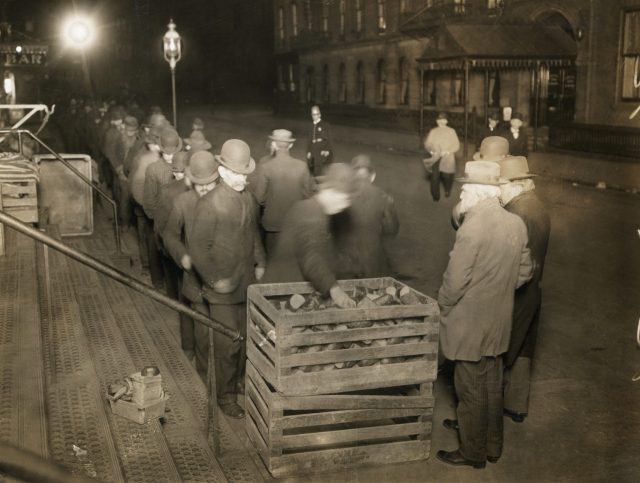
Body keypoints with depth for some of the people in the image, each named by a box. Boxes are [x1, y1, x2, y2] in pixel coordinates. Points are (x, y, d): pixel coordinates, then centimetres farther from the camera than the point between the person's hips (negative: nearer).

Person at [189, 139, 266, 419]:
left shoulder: (248, 199, 6)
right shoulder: (209, 204, -15)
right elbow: (198, 247, -14)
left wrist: (260, 262, 12)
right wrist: (215, 280, -17)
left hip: (248, 285, 6)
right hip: (223, 289, -6)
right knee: (228, 345, 1)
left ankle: (242, 383, 34)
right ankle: (226, 397, 17)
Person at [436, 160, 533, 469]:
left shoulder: (473, 228, -25)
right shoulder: (516, 224, -1)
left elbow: (454, 282, -21)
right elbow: (525, 272, 8)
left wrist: (442, 308, -3)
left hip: (469, 323, -7)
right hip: (499, 322, 7)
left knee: (471, 391, 8)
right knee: (492, 386, 20)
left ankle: (473, 452, 22)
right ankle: (492, 444, 34)